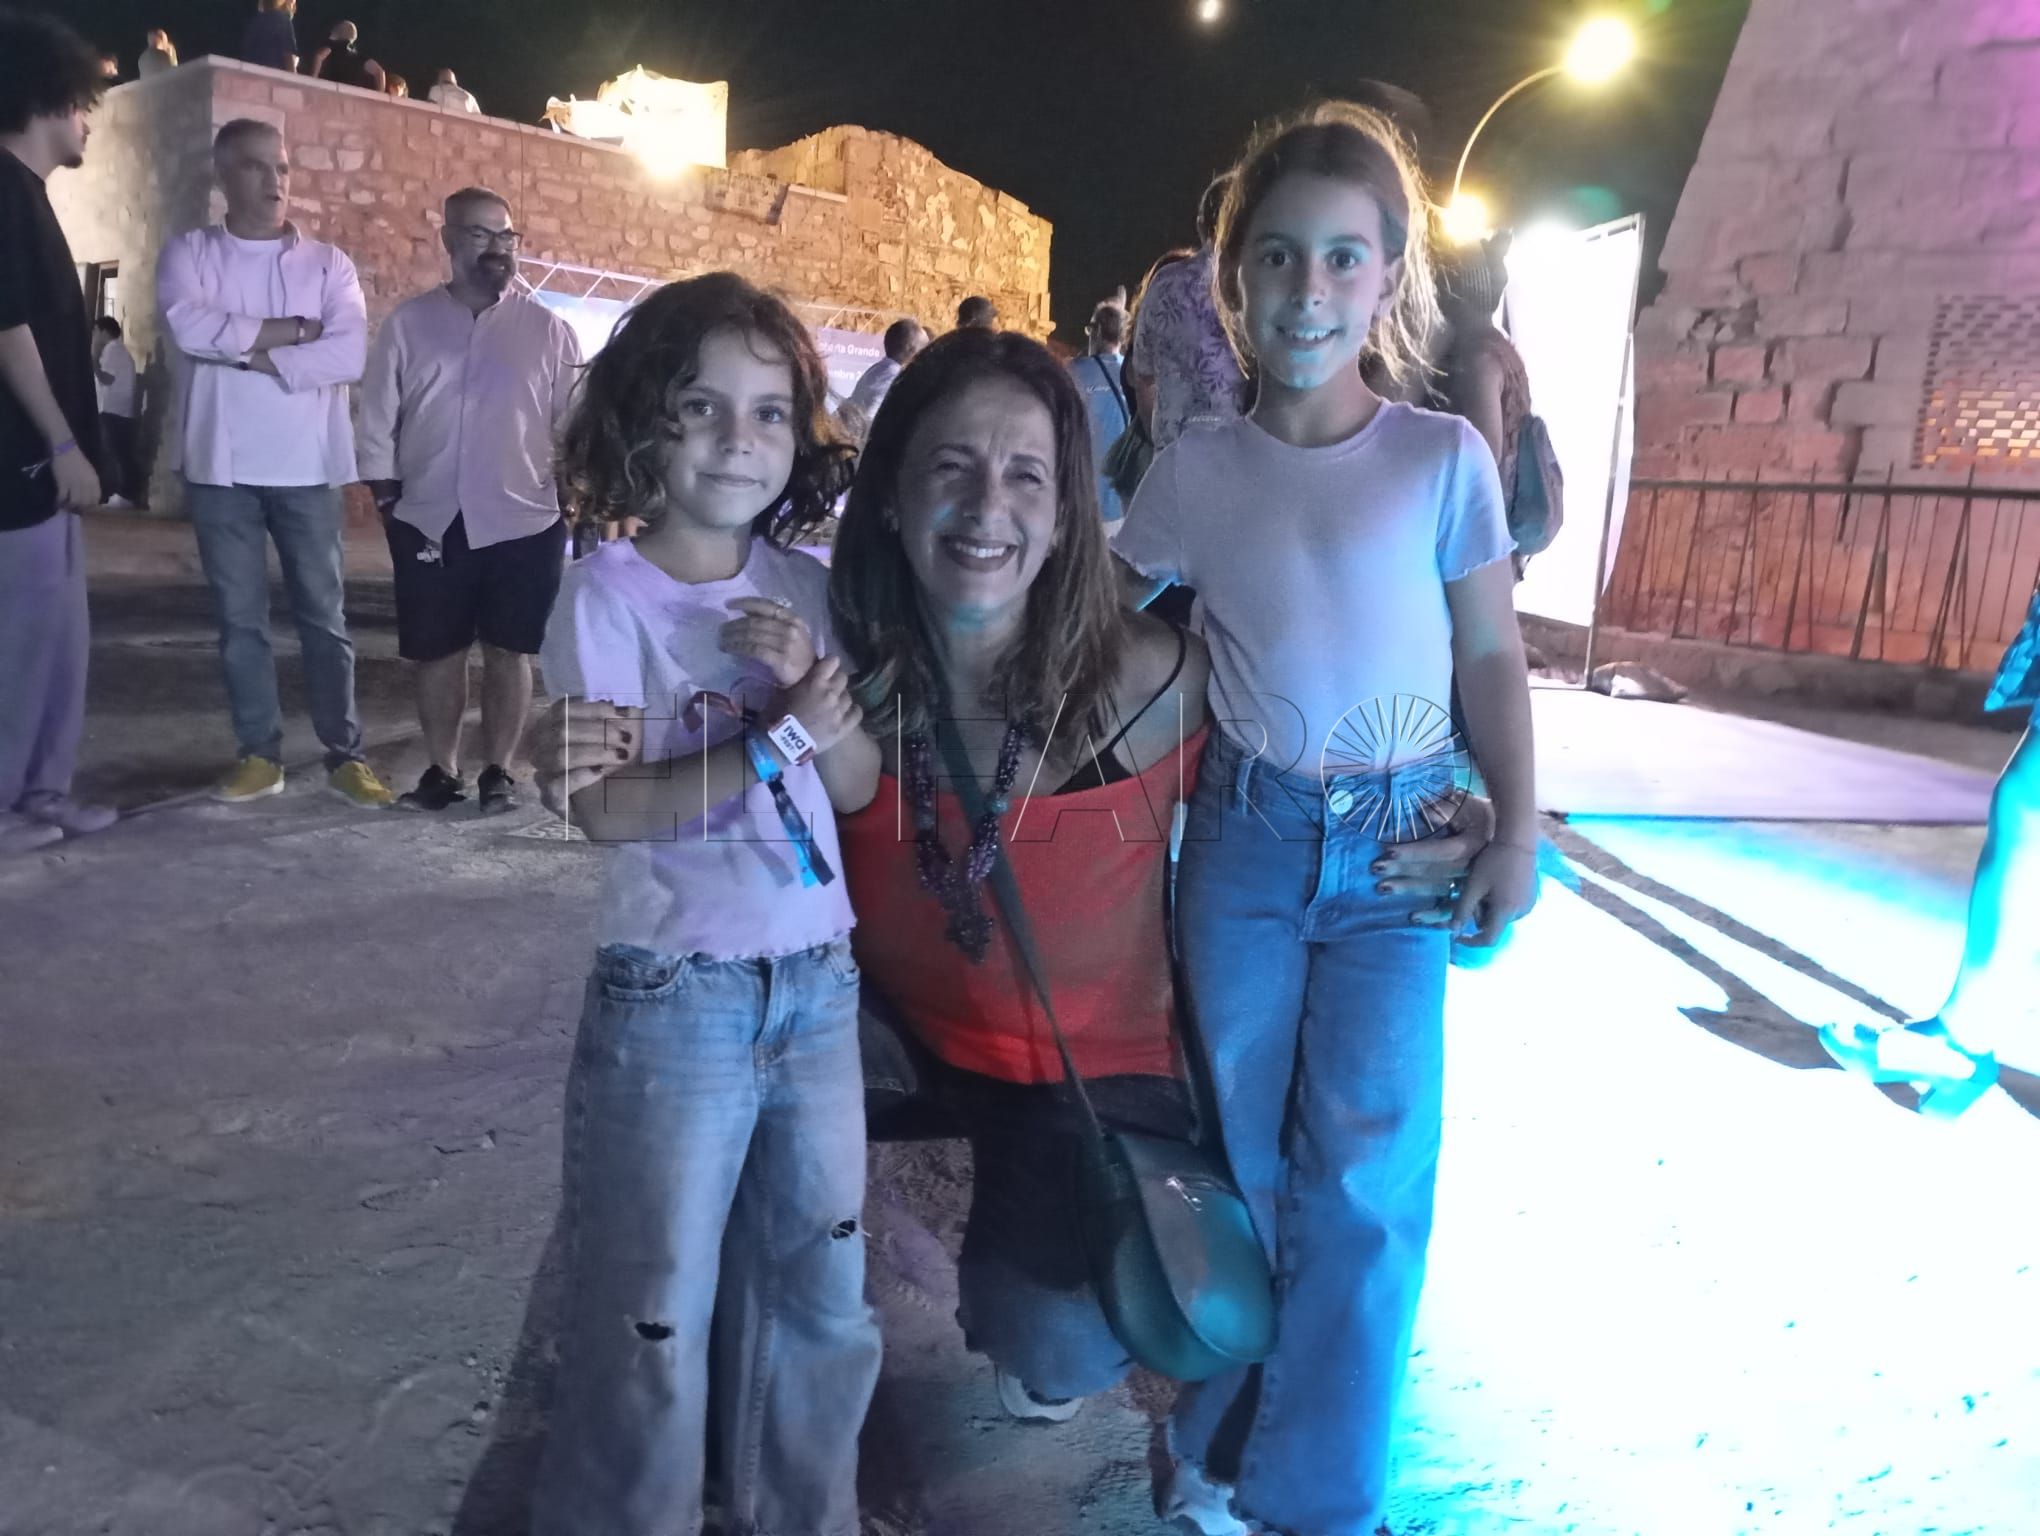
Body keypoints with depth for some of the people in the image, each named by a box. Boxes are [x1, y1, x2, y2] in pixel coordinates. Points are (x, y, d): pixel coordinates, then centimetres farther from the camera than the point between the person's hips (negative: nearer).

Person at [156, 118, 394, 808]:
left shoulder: (328, 263, 6)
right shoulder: (189, 254, 6)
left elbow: (350, 355, -9)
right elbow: (189, 325, -15)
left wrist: (256, 355, -13)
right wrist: (295, 330, -11)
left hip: (306, 465, 0)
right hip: (221, 465, 1)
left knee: (323, 614, 4)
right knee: (240, 618, 6)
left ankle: (345, 755, 10)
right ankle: (260, 754, 15)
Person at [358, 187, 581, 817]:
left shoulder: (547, 329, 2)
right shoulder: (406, 324, 5)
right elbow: (378, 420, 6)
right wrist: (388, 502, 3)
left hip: (523, 522, -1)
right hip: (431, 523, 2)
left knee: (508, 653, 5)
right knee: (434, 653, 8)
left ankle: (498, 771, 18)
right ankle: (442, 769, 22)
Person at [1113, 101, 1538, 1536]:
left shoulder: (1443, 455, -4)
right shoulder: (1196, 465, 0)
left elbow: (1494, 657, 0)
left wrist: (1518, 832, -5)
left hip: (1399, 845, -1)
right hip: (1243, 835, 2)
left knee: (1365, 1174, -2)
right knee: (1231, 1148, 12)